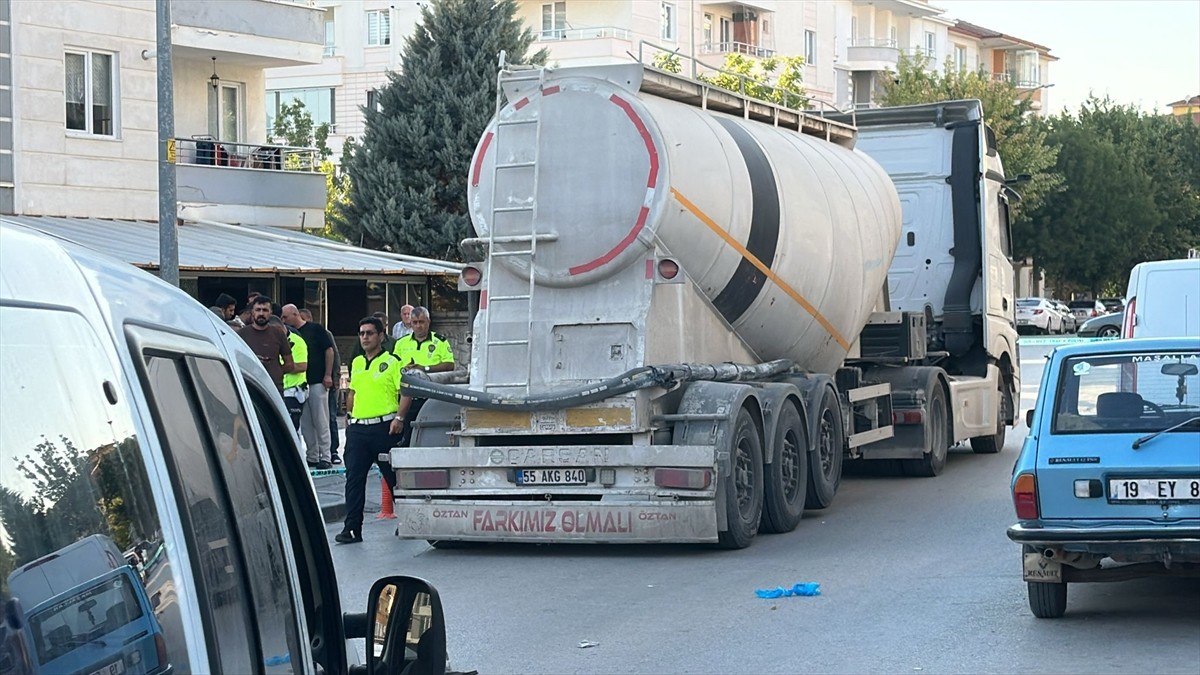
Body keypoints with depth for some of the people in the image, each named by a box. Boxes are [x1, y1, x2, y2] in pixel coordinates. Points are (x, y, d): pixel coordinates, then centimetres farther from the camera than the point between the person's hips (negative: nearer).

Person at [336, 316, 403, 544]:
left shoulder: (391, 362, -3)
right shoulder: (356, 363, 16)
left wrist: (398, 418, -16)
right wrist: (348, 416, 19)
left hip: (384, 426, -5)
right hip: (358, 427, 5)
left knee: (394, 477, 5)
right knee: (354, 479, -2)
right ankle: (352, 528, -3)